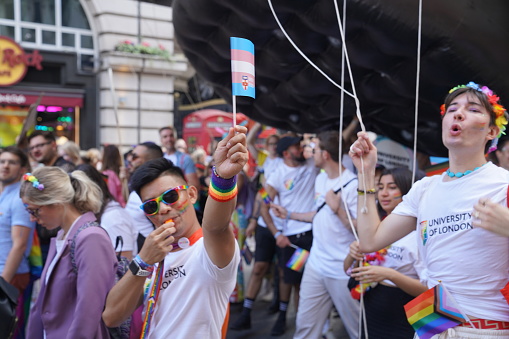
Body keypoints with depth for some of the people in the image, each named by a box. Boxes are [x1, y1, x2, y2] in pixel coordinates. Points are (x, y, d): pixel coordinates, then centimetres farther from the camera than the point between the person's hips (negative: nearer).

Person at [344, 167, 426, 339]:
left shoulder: (418, 233, -15)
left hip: (401, 323, -5)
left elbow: (428, 289, -18)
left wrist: (389, 275, -30)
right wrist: (352, 255, -13)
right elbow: (348, 270, 8)